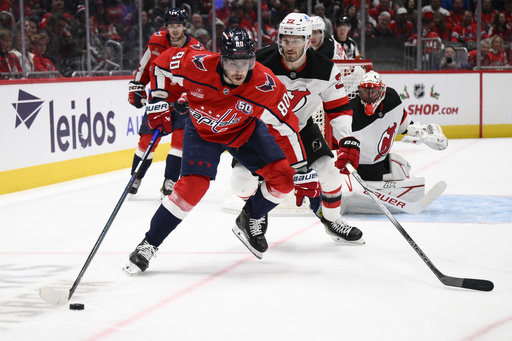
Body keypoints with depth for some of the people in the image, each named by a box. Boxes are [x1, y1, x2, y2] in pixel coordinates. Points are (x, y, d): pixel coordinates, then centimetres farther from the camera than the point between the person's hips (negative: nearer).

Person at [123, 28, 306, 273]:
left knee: (282, 178, -10)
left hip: (245, 131, 2)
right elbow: (162, 63, -14)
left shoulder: (265, 85, -34)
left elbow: (286, 126, -23)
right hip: (201, 130, -2)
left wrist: (299, 167, -20)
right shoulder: (198, 66, -35)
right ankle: (149, 244, -6)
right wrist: (158, 103, -13)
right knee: (191, 186, -20)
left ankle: (250, 221, 18)